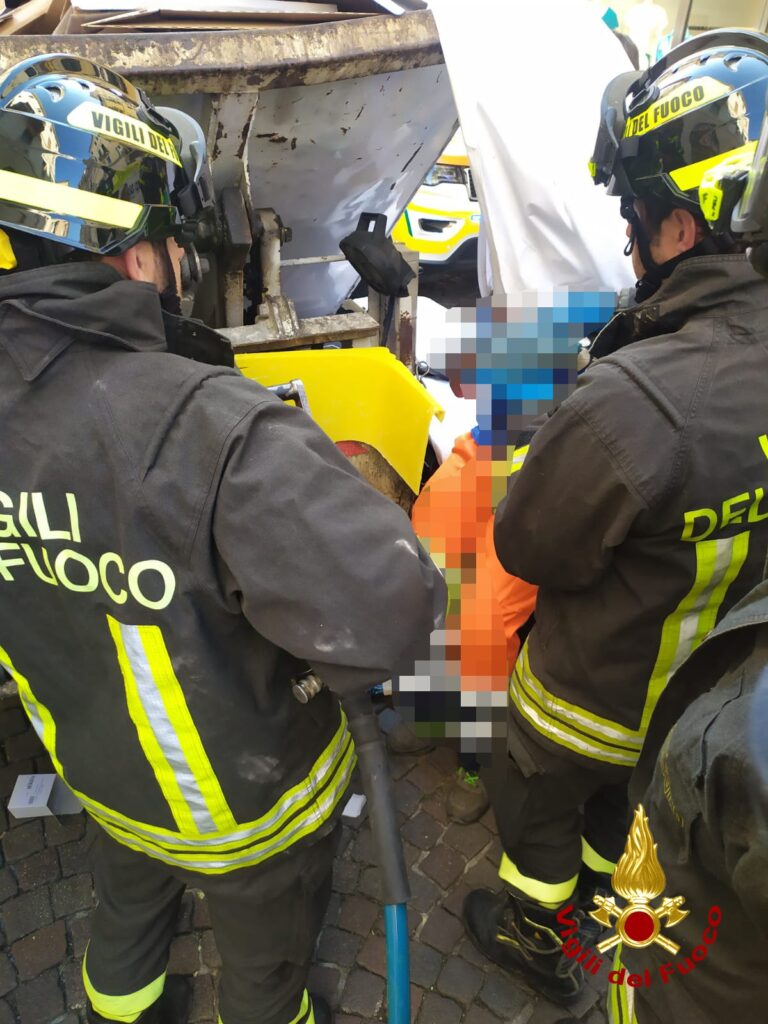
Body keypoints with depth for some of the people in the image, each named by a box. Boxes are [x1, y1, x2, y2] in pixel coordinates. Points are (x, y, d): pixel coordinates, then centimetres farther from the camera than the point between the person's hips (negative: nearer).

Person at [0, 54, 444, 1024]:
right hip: (248, 802, -5)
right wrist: (290, 654, -23)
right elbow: (386, 613, -44)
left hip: (95, 764, 6)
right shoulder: (211, 428, -42)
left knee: (128, 899, 38)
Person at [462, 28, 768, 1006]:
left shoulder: (629, 402, -41)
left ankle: (535, 935, 53)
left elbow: (527, 547, -25)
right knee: (623, 794, 35)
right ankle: (607, 883, 63)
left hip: (592, 691, -6)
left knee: (540, 807, 26)